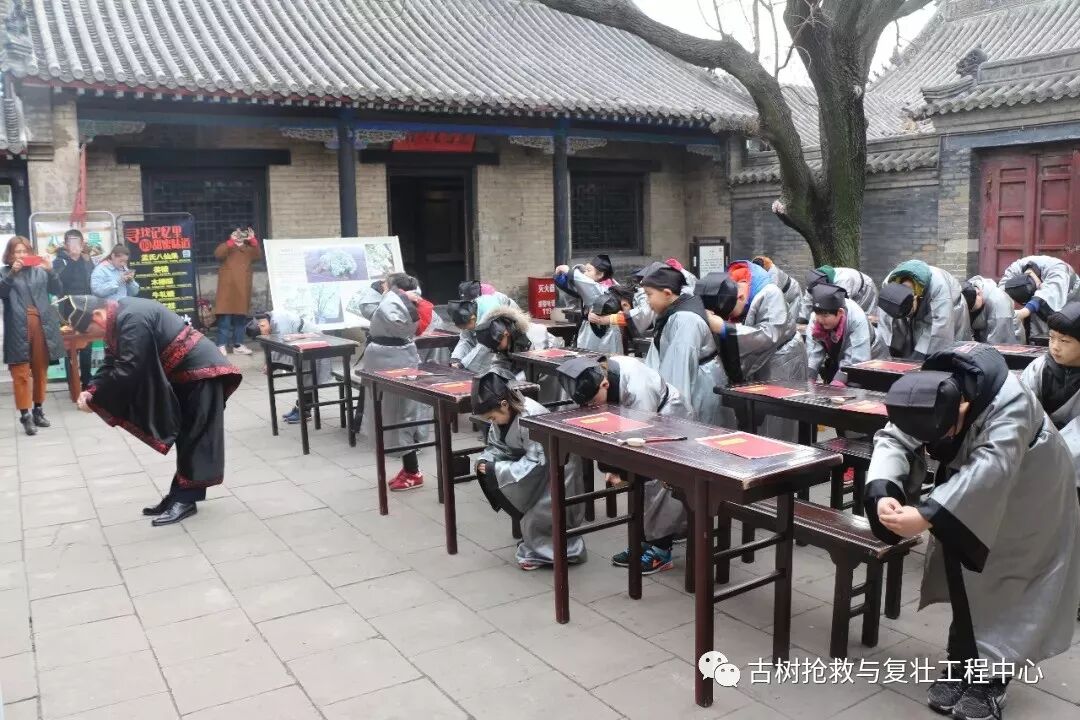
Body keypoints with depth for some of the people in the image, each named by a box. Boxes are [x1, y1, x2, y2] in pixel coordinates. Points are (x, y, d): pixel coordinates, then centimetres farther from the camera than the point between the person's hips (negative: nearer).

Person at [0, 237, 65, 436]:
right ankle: (25, 415, -2)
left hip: (41, 326, 2)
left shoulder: (39, 271, 11)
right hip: (18, 329, -2)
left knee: (40, 370, 10)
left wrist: (50, 271, -10)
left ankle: (38, 410, 21)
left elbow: (59, 290, 4)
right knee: (20, 373, -4)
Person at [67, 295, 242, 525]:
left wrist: (93, 400, -17)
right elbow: (111, 362, 9)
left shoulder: (132, 318, -25)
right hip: (183, 373, 10)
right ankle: (180, 495, 20)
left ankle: (184, 499, 0)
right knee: (185, 436, 13)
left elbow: (127, 369, -26)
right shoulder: (118, 317, 6)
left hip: (201, 370, -10)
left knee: (194, 438, -5)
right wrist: (90, 390, -6)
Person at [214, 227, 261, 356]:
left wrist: (253, 241, -15)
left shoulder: (248, 250, 15)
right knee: (225, 319, -7)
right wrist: (231, 241, -24)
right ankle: (222, 345, -6)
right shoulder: (227, 248, 4)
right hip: (227, 289, -4)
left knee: (240, 319, 9)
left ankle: (238, 345, 15)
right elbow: (217, 254, -17)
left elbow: (258, 255, -3)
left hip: (242, 291, 4)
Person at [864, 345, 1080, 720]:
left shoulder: (1010, 403, -38)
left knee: (1002, 583, -5)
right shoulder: (926, 399, -22)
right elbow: (893, 441, -25)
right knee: (963, 574, 5)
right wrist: (883, 492, -46)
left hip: (1026, 499, -5)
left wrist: (928, 514, -56)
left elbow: (991, 467, -47)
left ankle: (989, 677, 6)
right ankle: (961, 664, 19)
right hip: (969, 494, 5)